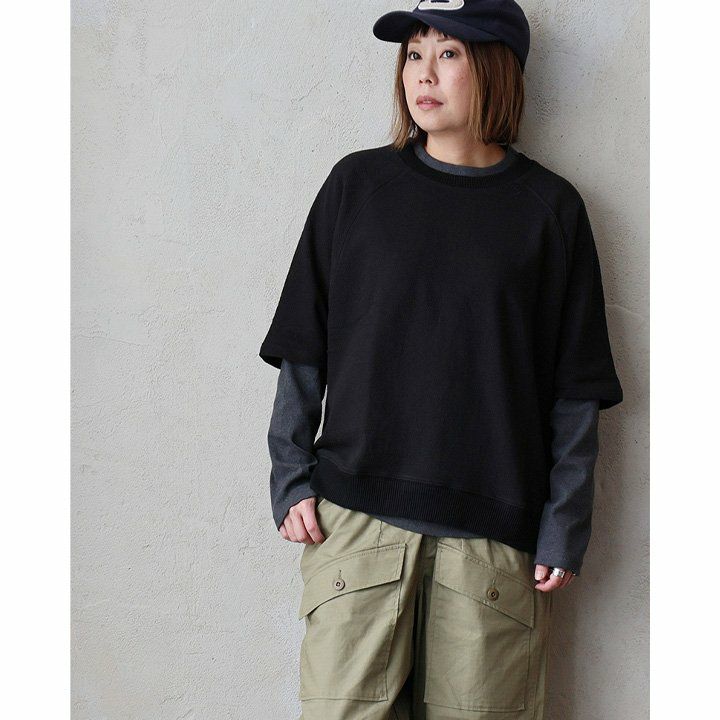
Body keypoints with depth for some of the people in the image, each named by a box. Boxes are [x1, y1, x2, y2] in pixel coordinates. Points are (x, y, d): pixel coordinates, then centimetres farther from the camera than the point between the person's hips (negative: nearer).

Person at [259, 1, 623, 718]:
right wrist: (291, 478, 2)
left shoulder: (549, 207, 5)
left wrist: (565, 526, 0)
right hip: (354, 519, 1)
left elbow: (575, 390, 4)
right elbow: (302, 350, 9)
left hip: (493, 531, 0)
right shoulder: (357, 184, 7)